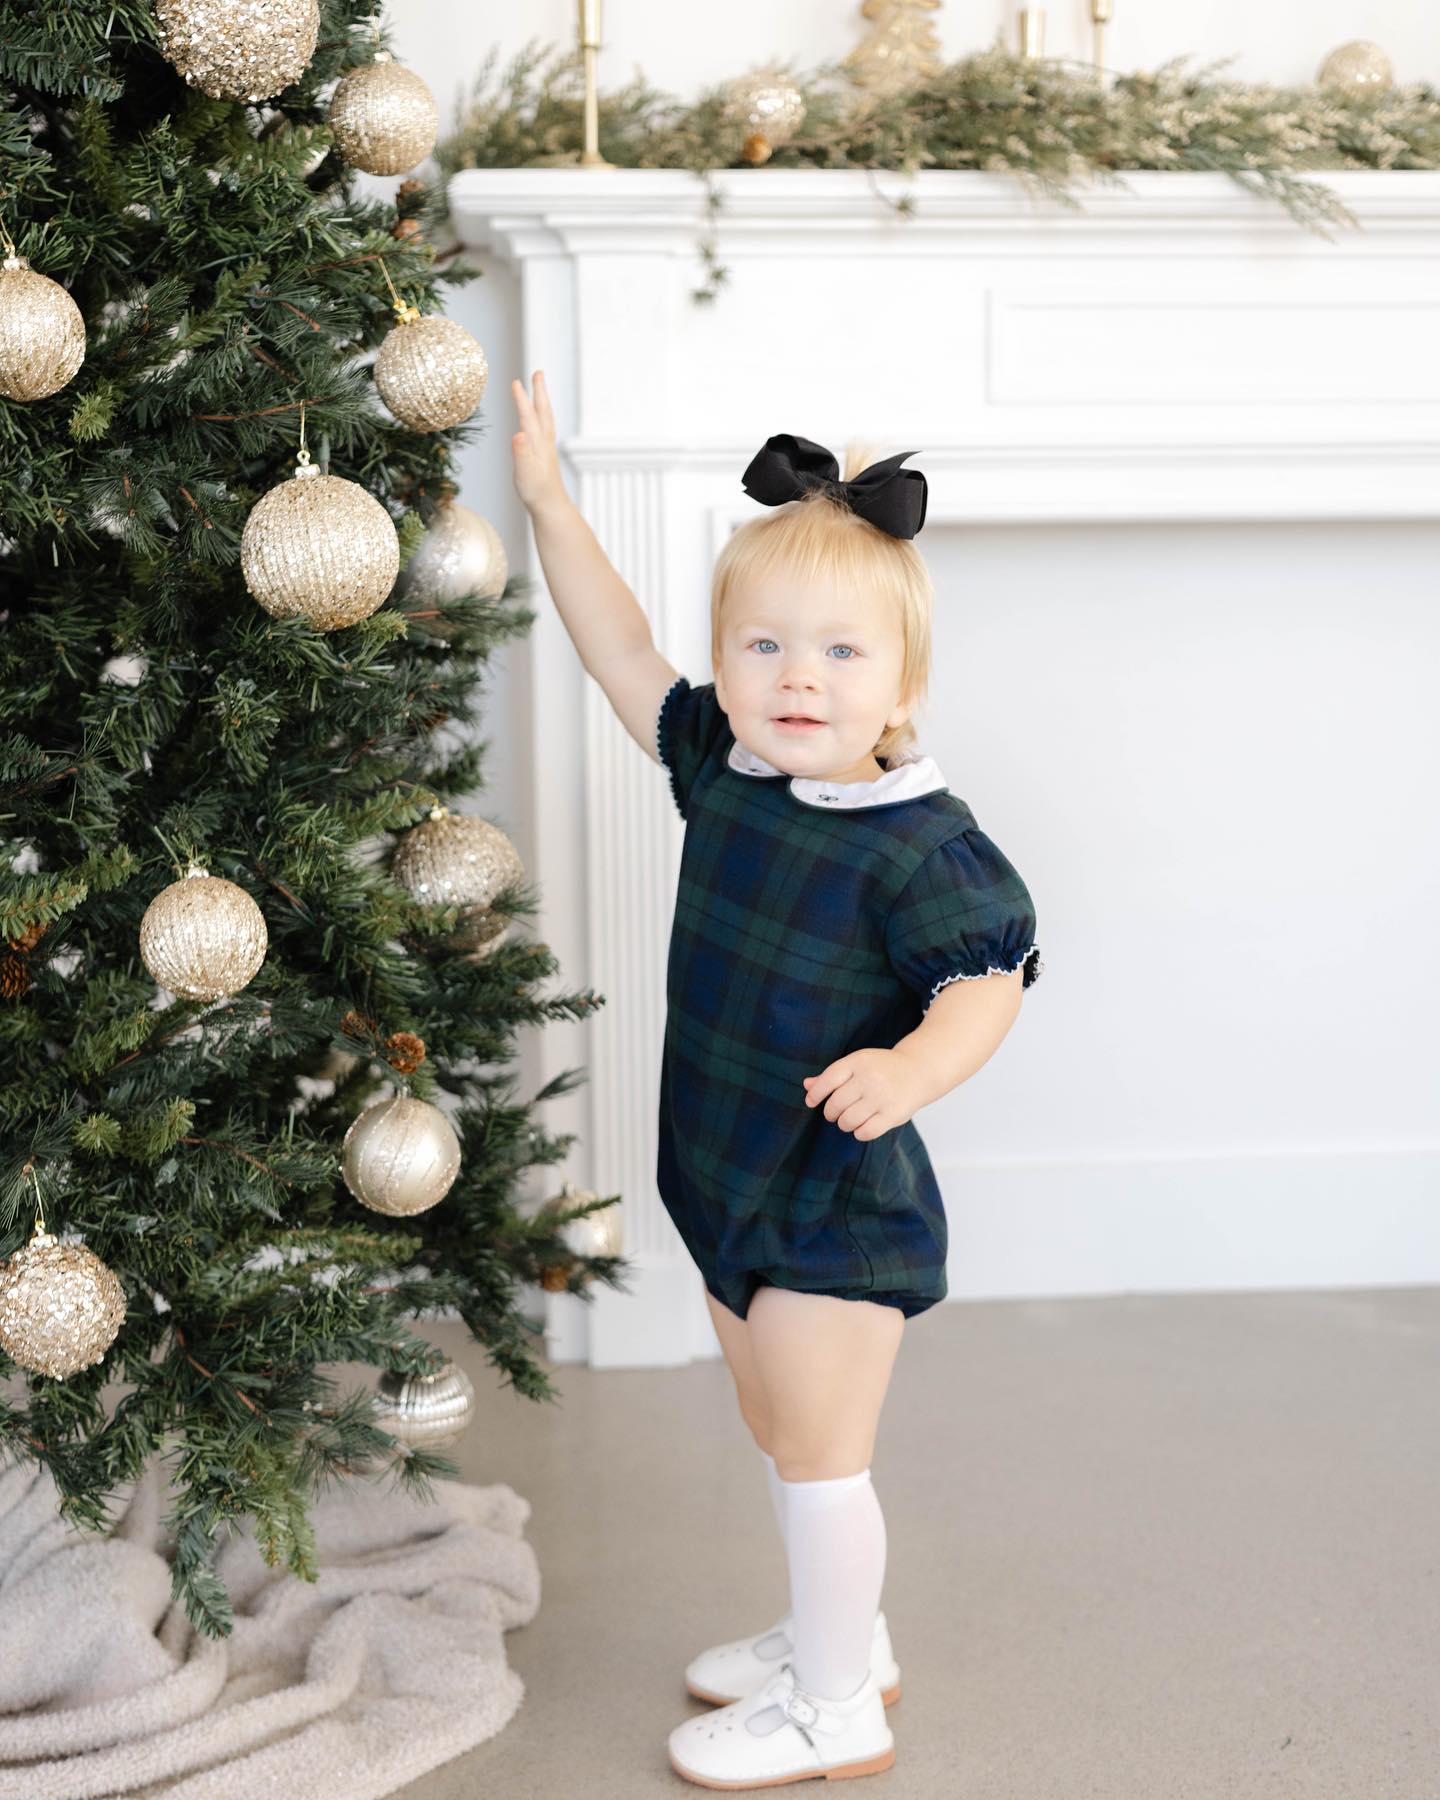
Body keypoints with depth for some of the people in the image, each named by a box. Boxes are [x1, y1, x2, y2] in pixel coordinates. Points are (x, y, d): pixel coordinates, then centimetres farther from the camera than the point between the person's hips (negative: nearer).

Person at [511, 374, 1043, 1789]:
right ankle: (843, 1636, 41)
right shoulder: (721, 769, -1)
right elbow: (623, 655, 9)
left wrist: (908, 1069, -47)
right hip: (729, 1188, 8)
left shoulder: (920, 841, -22)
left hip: (840, 1206, -8)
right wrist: (549, 505, 7)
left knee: (818, 1452, 3)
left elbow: (985, 981, -27)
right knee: (782, 1438, 22)